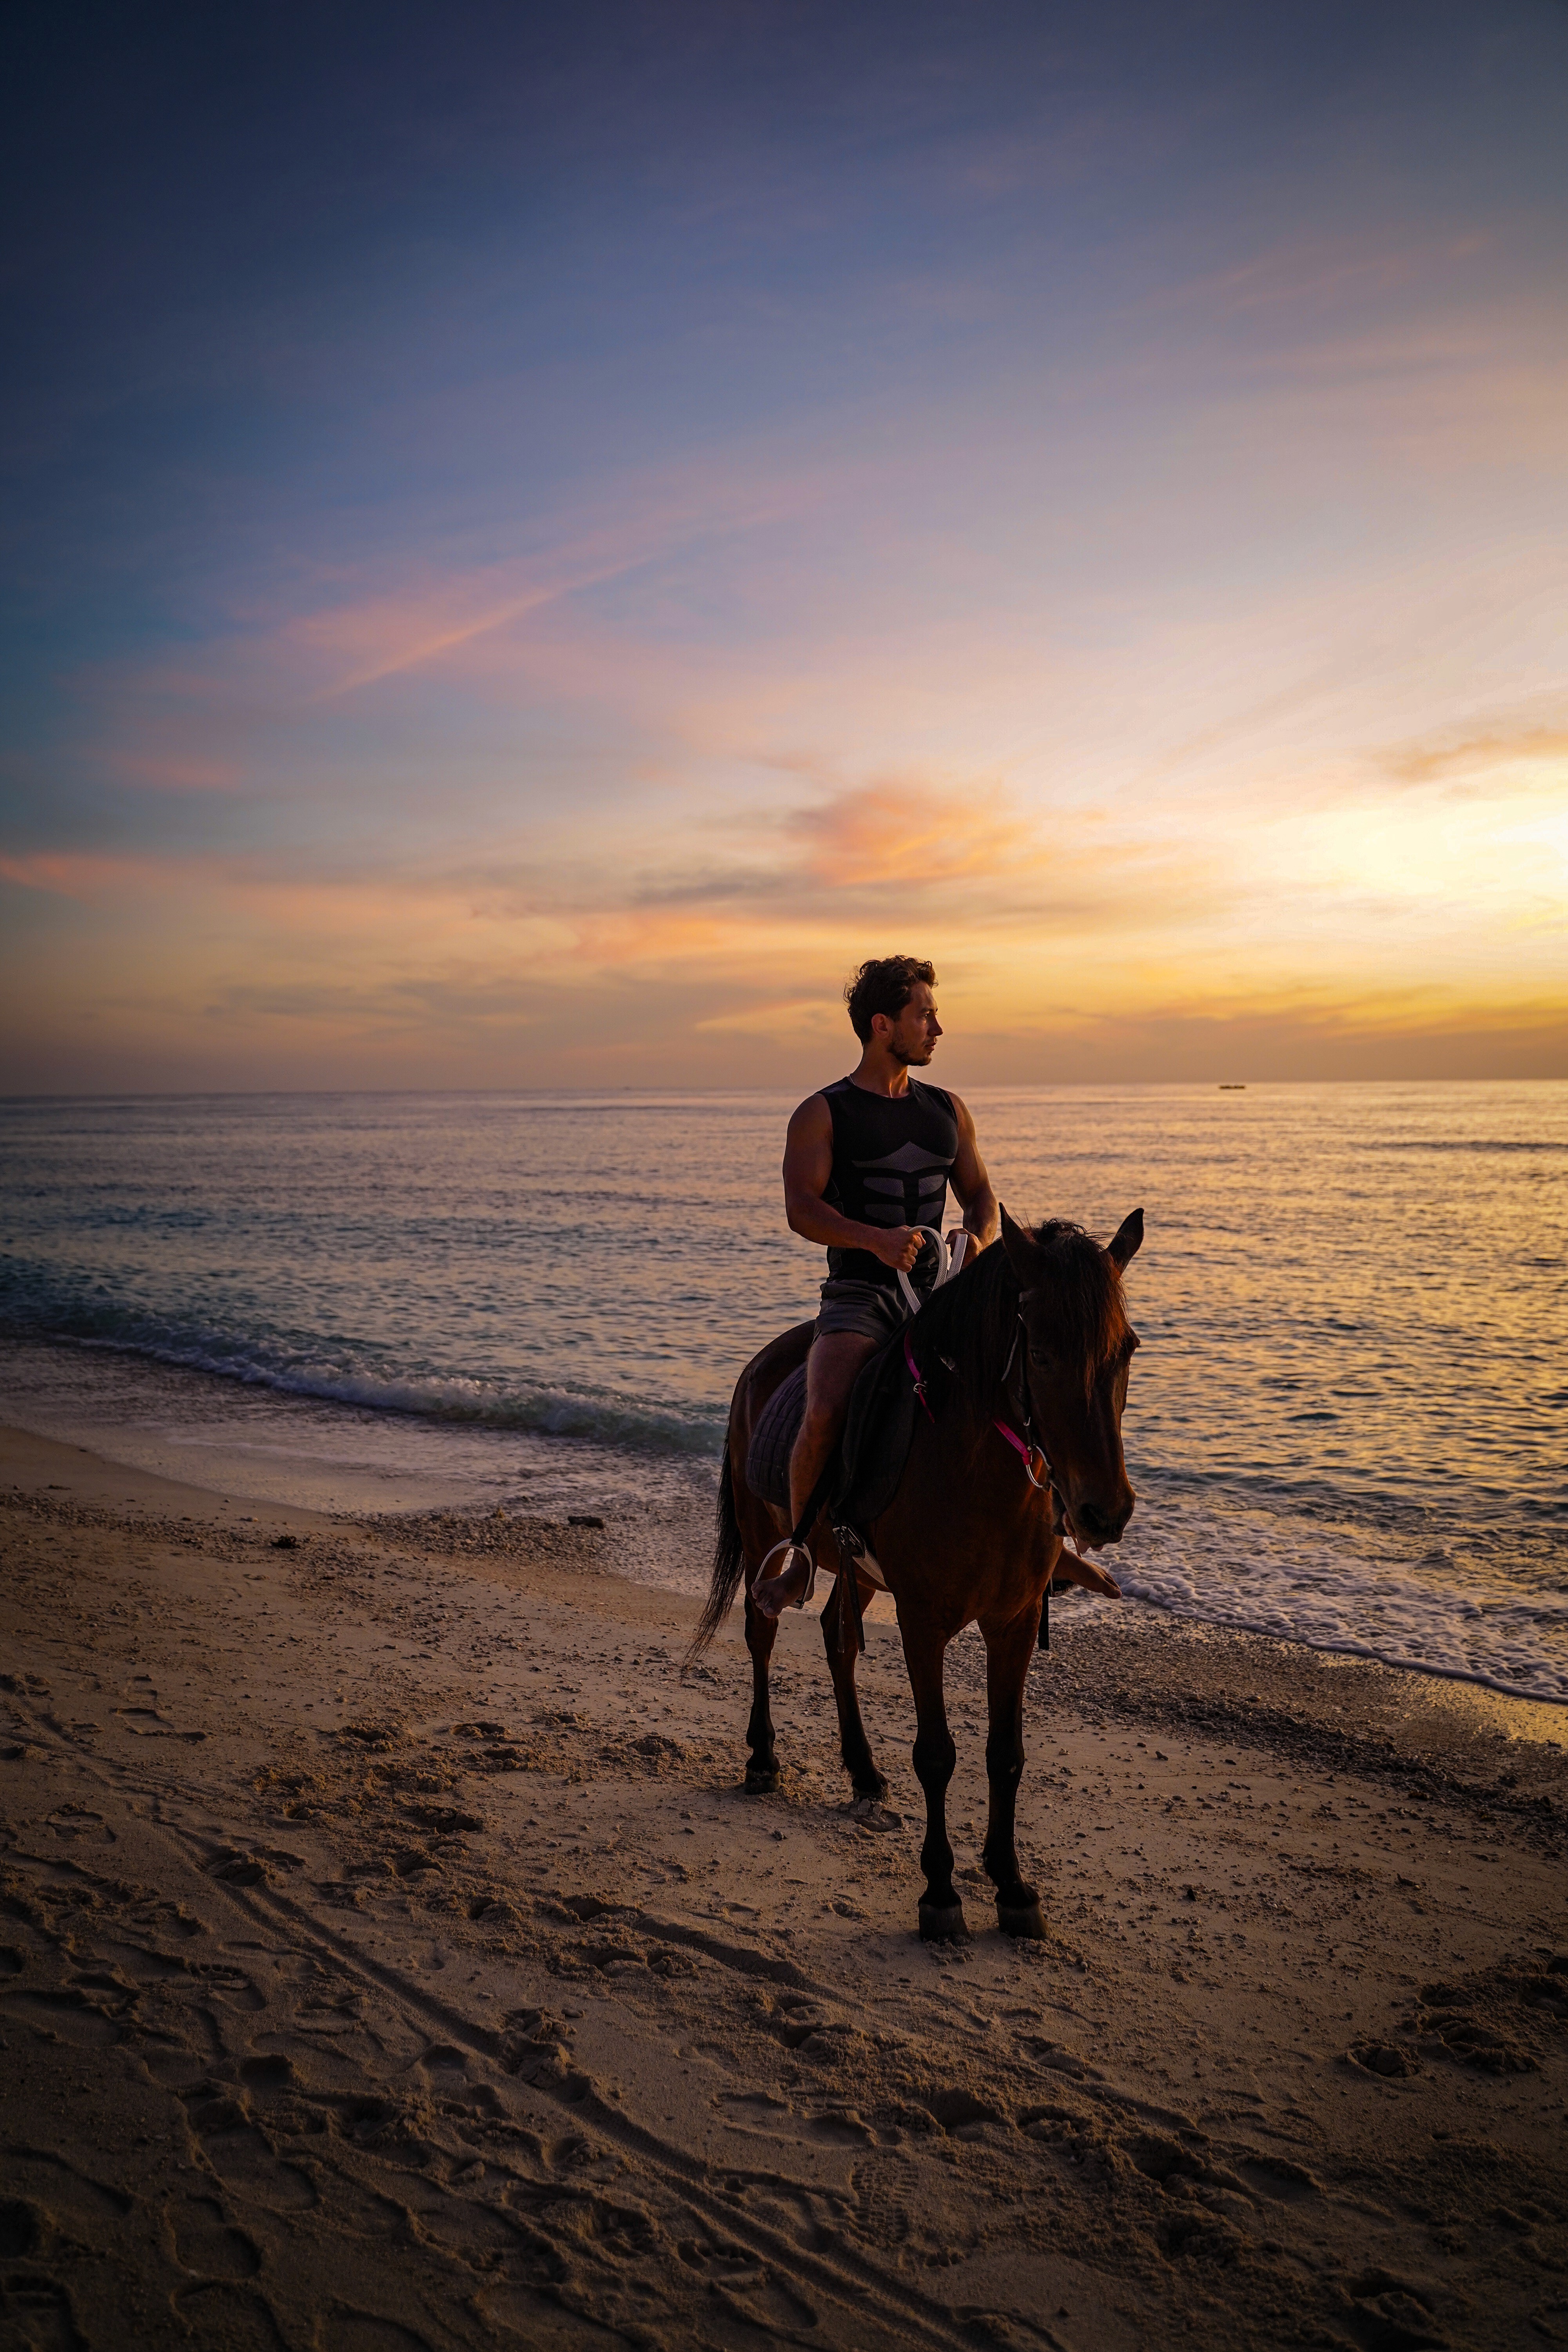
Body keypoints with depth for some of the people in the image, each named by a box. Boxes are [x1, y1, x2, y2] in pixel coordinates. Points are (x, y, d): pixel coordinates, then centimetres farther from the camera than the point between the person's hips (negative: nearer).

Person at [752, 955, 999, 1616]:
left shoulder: (947, 1111, 16)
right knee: (825, 1415, -29)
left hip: (936, 1294, 5)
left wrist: (977, 1235, -7)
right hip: (859, 1295, -5)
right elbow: (801, 1209, -11)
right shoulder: (823, 1114, 0)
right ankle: (798, 1552, -5)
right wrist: (875, 1239, -28)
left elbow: (981, 1196, 18)